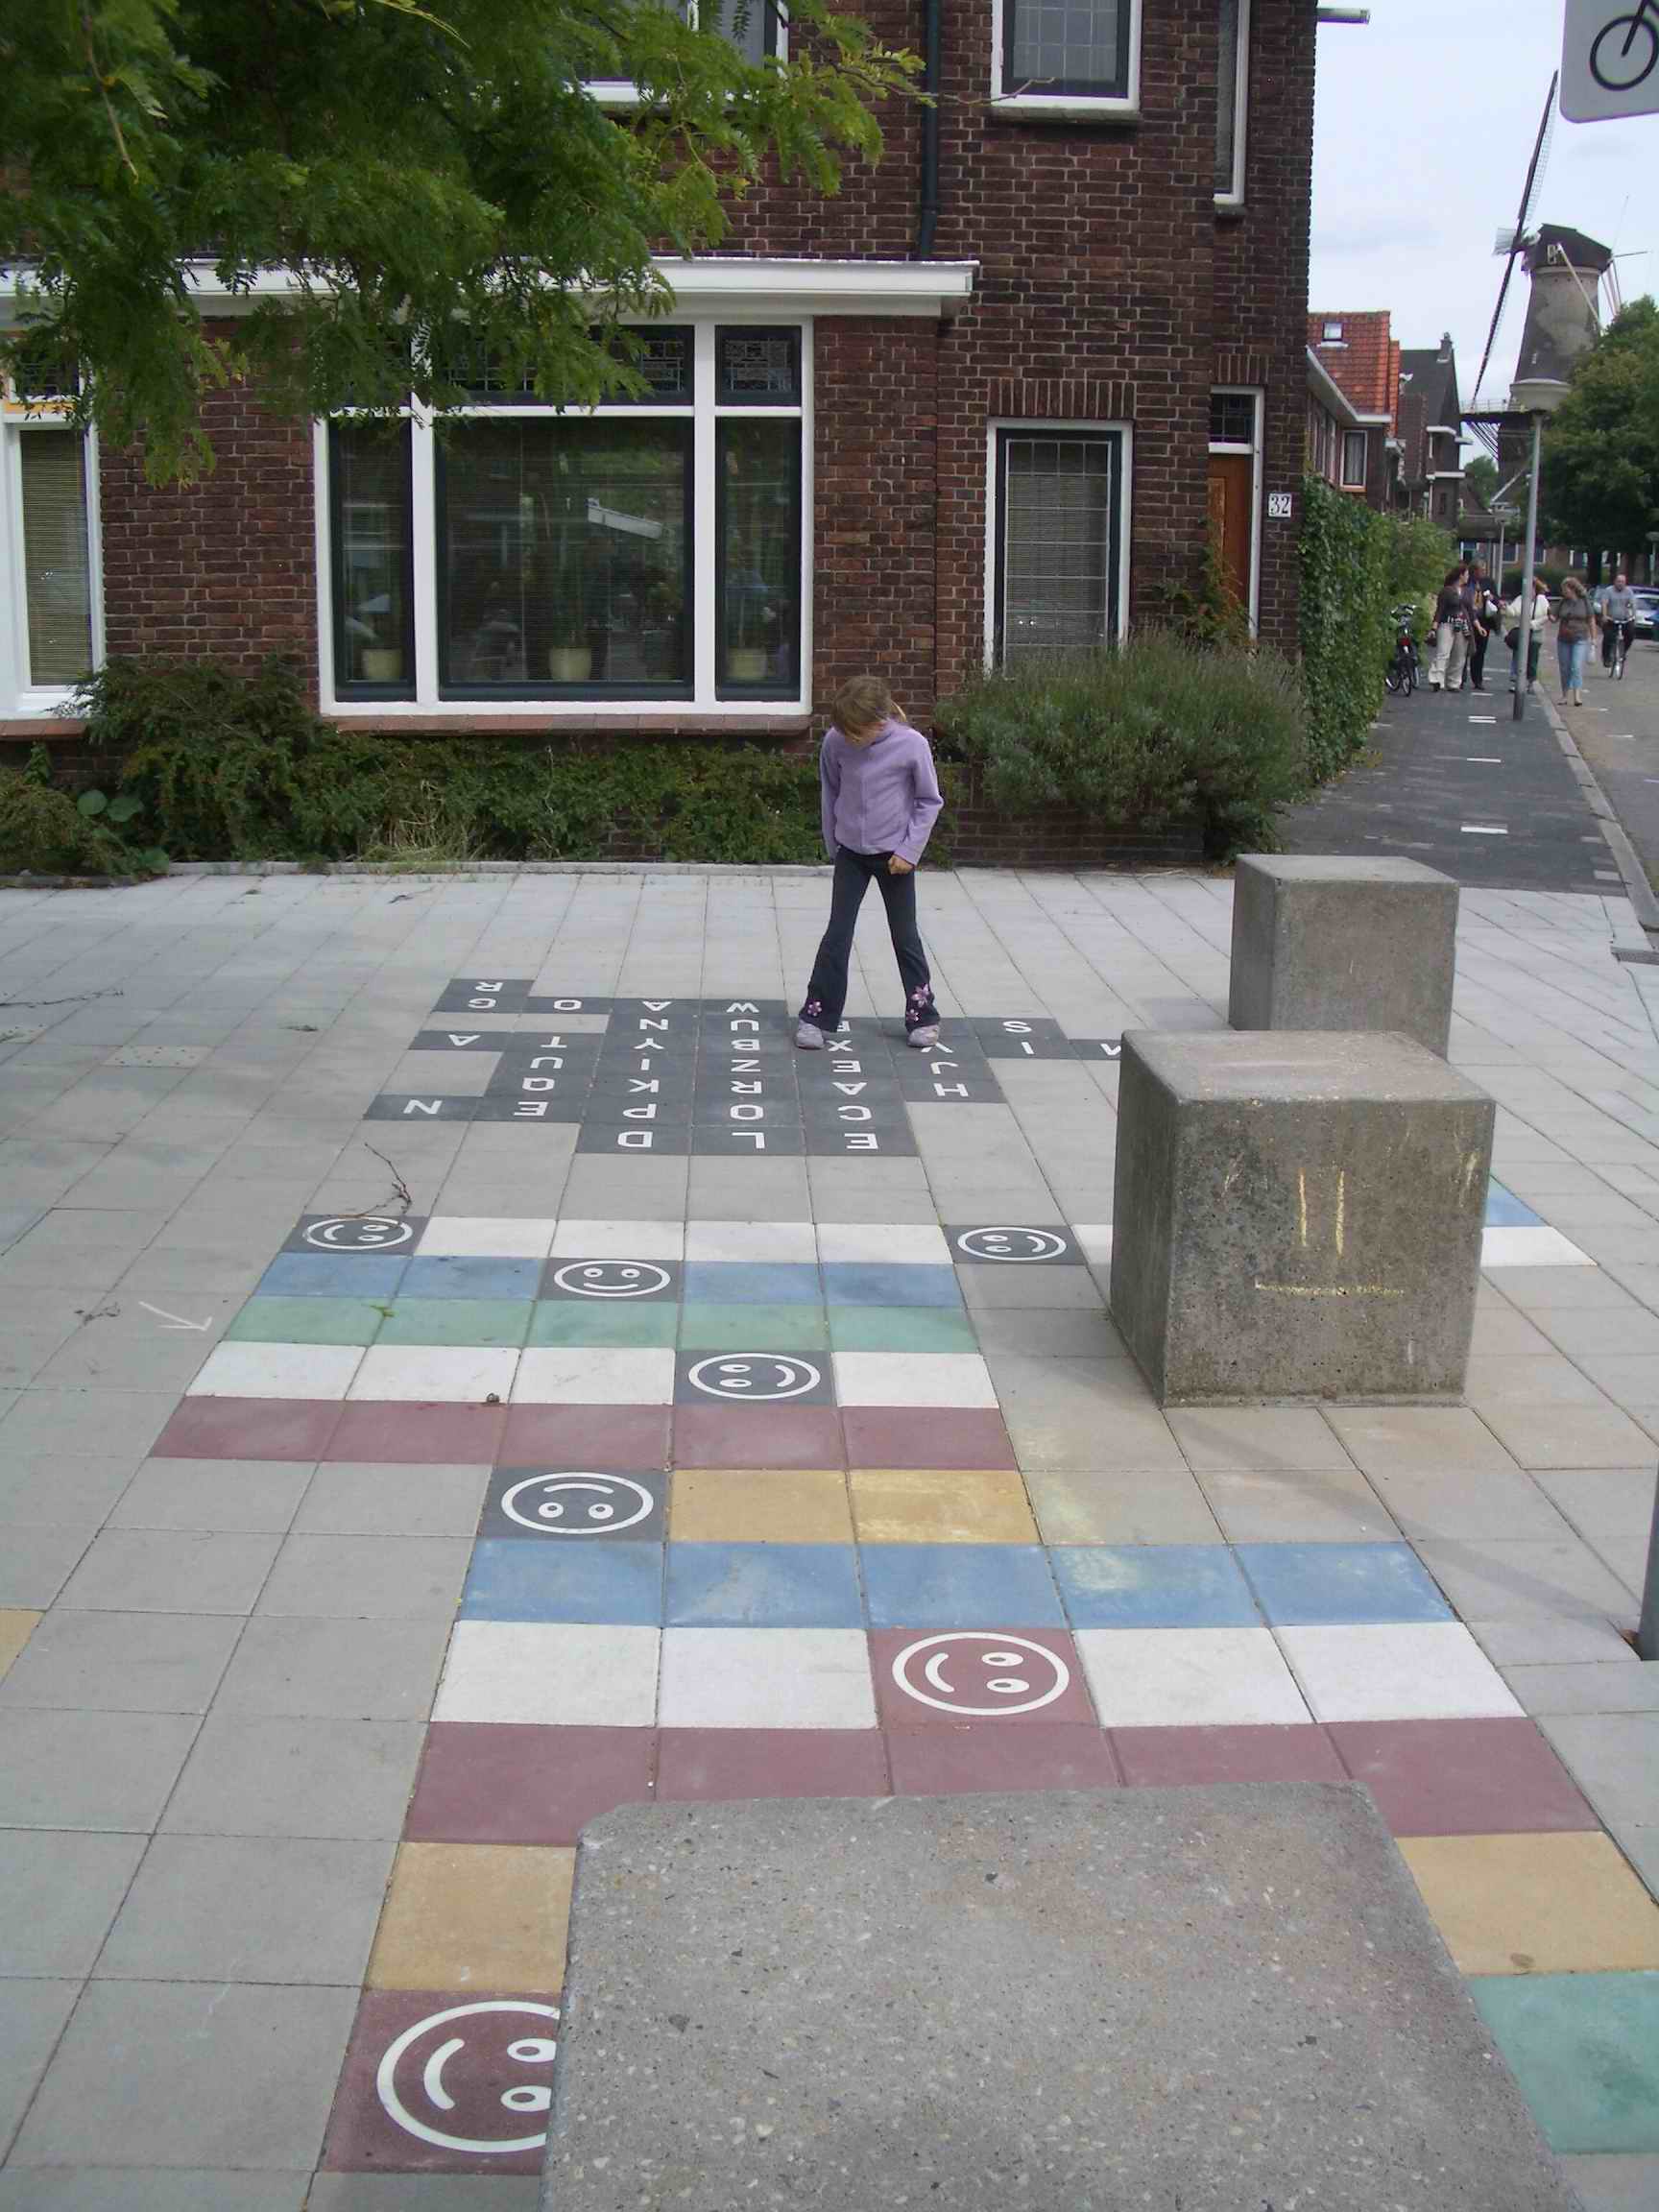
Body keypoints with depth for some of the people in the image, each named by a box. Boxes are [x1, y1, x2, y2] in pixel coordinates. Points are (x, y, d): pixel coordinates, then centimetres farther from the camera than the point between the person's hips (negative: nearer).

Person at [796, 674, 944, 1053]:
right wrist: (832, 841, 9)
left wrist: (910, 850, -12)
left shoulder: (912, 745, -20)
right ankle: (816, 1015, 8)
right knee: (837, 934, 2)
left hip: (895, 855, -2)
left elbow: (929, 801, -8)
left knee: (905, 936, 8)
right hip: (850, 852, 2)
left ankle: (922, 1016, 19)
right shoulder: (834, 742, -13)